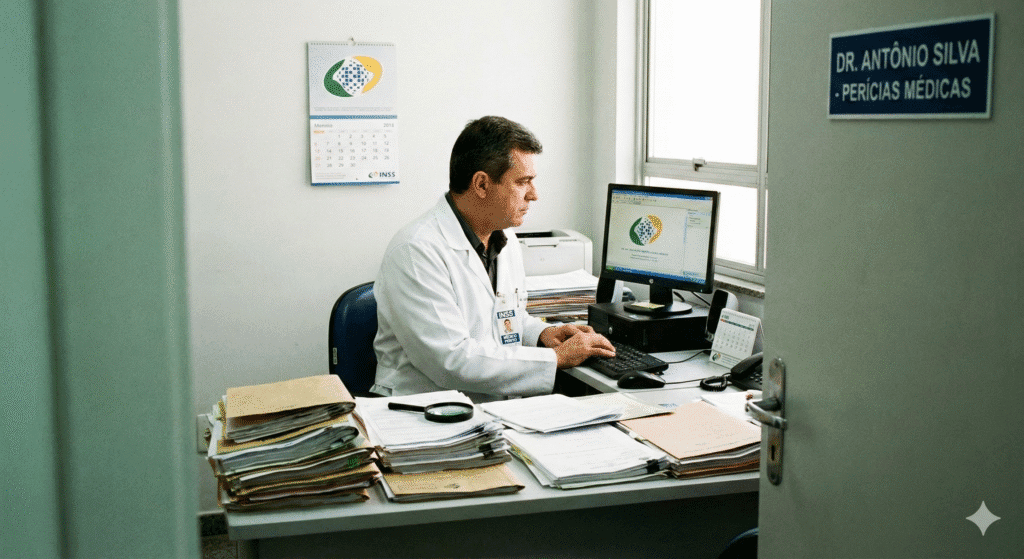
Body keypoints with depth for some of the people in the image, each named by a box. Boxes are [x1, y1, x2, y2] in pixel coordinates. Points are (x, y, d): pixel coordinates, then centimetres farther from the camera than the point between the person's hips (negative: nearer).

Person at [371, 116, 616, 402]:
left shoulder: (505, 239, 12)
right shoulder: (417, 250, -17)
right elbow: (452, 362, -24)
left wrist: (542, 333, 6)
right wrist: (556, 357, -18)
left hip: (499, 410, 8)